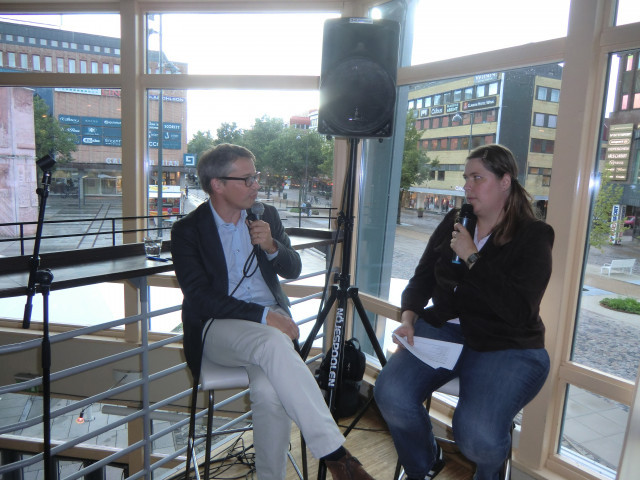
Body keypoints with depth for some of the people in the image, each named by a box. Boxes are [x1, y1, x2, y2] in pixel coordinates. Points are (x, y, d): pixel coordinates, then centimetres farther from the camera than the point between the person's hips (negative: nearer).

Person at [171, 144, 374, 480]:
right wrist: (262, 315, -20)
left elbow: (293, 270, 11)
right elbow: (199, 298, -11)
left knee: (269, 392, -29)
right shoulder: (186, 231, -2)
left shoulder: (267, 215, 10)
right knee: (273, 343, -36)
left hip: (270, 321, 3)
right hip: (218, 327, -2)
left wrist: (272, 247, -12)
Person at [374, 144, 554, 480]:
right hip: (443, 330, 4)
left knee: (477, 435, -27)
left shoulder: (534, 235, -5)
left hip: (506, 347, -3)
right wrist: (408, 317, -6)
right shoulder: (454, 222, 8)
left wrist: (472, 257, -17)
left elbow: (519, 312, -17)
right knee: (390, 395, -23)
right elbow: (422, 278, 11)